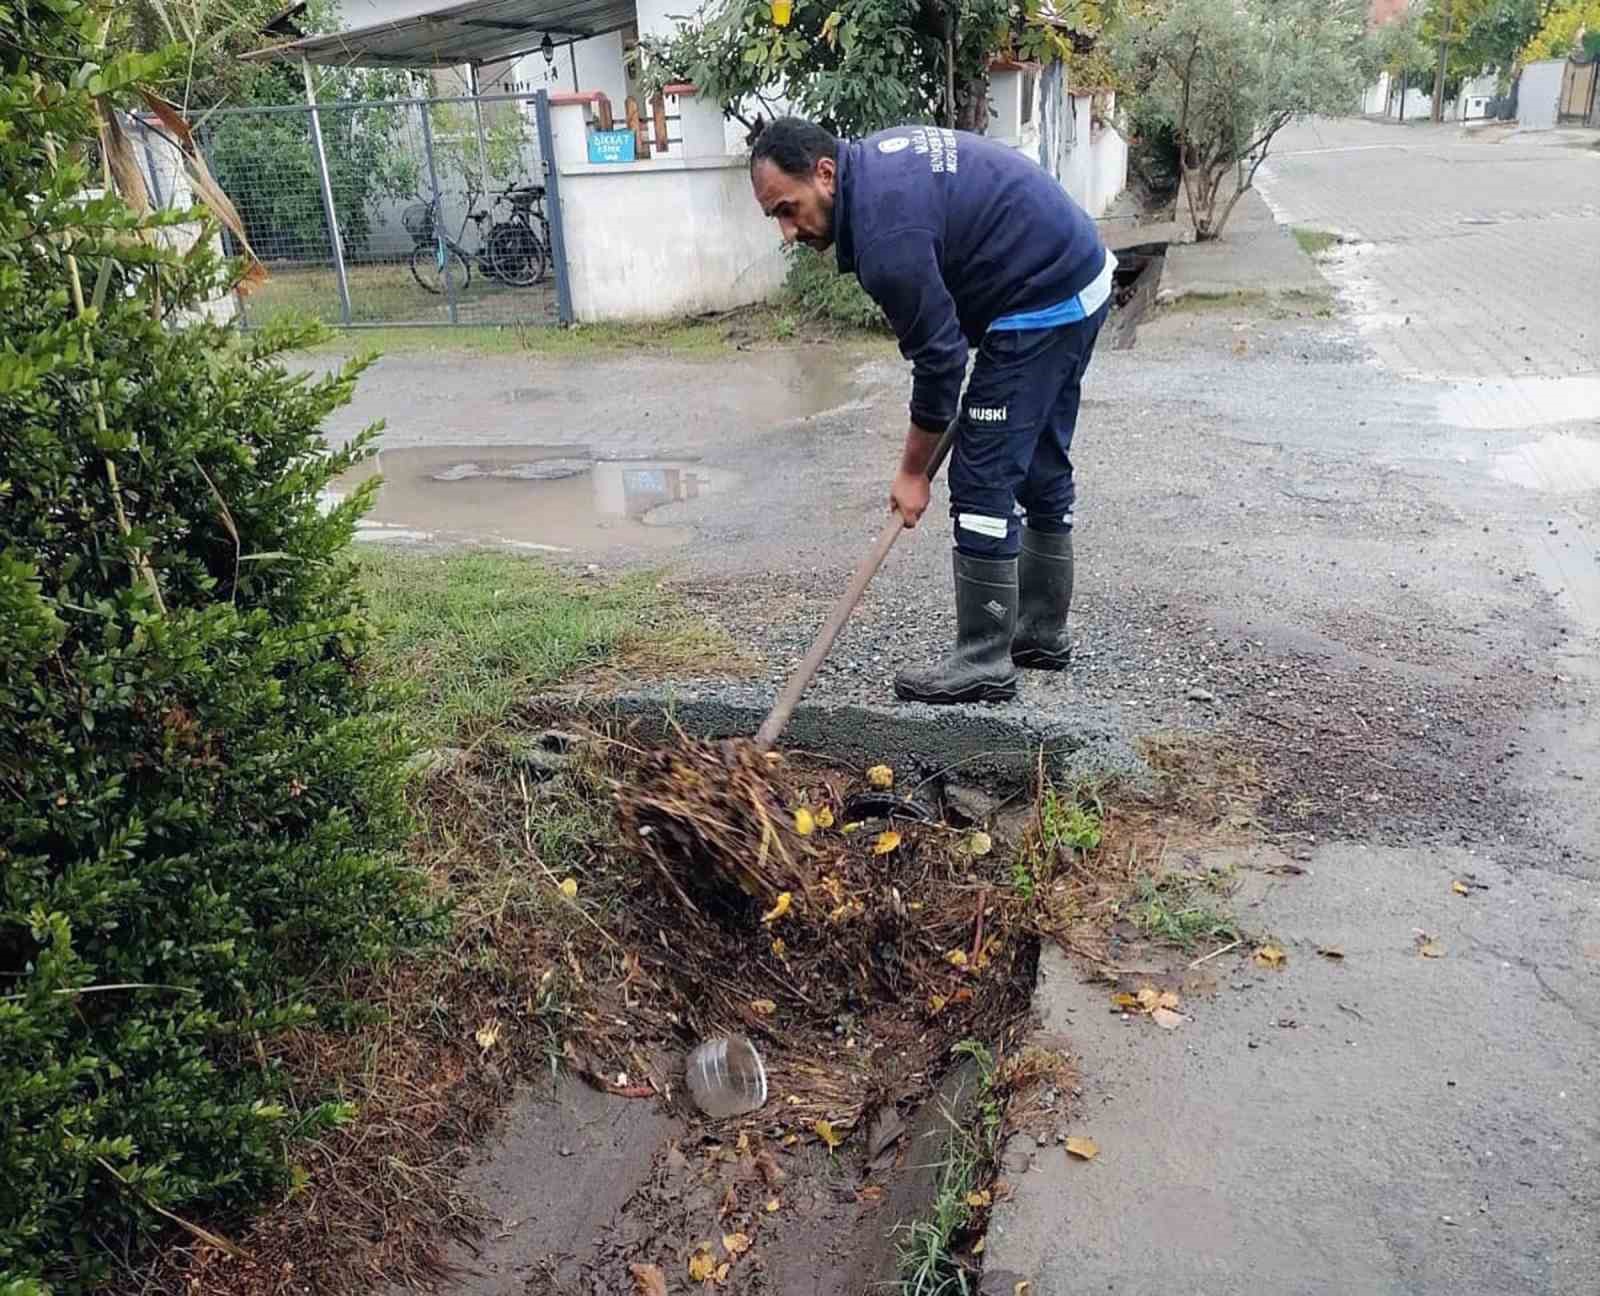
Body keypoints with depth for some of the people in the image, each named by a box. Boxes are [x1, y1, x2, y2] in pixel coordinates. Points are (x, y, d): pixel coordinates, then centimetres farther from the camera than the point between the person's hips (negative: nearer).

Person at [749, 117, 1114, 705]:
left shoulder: (887, 233, -24)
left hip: (1042, 304, -10)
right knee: (1041, 466, 15)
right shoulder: (876, 153, 6)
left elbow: (938, 359, -17)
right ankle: (1042, 633, 27)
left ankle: (984, 664, -1)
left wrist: (912, 472, -6)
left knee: (983, 481, -8)